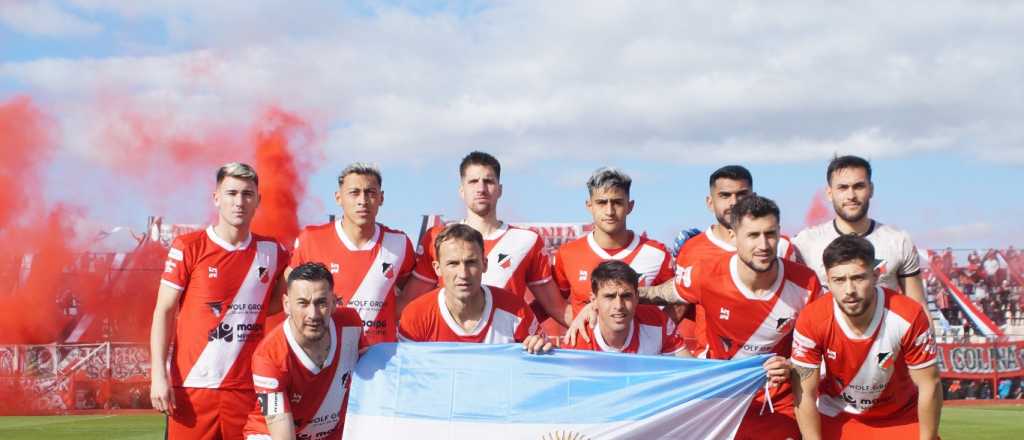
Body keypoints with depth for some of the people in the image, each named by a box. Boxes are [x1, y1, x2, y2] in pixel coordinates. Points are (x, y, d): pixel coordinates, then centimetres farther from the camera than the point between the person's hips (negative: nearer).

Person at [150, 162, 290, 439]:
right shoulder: (188, 248, 0)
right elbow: (164, 312, -1)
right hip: (192, 386, -2)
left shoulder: (272, 252, 8)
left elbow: (278, 300, 26)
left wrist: (245, 313, 5)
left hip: (246, 388, 3)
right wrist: (158, 375, -8)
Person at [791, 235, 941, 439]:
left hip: (901, 417, 0)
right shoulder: (811, 321, -24)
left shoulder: (908, 317, -27)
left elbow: (929, 386, -16)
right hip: (835, 417, 0)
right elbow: (805, 395, -16)